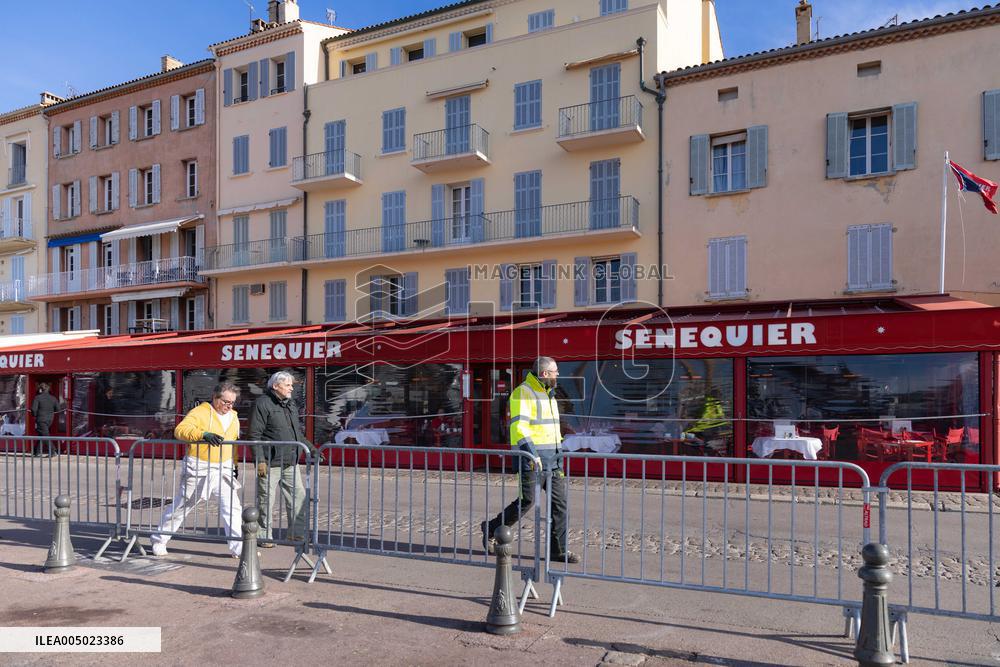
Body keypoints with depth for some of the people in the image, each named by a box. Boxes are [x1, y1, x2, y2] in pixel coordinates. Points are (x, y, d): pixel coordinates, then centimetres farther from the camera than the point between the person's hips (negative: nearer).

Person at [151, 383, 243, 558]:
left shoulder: (233, 417, 10)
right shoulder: (200, 412, -12)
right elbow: (180, 430, -27)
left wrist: (233, 463, 19)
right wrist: (203, 434, -41)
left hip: (223, 469, 5)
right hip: (199, 469, -5)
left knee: (232, 507, -4)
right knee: (181, 506, 10)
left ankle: (239, 547, -1)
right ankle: (159, 540, 30)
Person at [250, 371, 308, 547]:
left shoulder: (291, 404, 15)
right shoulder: (263, 404, -9)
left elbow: (299, 430, 24)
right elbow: (255, 435, -12)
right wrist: (259, 460, -17)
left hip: (291, 463, 7)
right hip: (270, 463, -7)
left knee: (298, 496, 5)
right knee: (266, 500, 3)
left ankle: (296, 533, 15)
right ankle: (264, 536, 16)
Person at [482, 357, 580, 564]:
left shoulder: (548, 394, 17)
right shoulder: (523, 393, -12)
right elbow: (519, 426, -21)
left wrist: (560, 449, 21)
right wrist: (532, 454, -29)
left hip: (551, 458, 8)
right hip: (530, 456, -8)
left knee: (560, 500, 2)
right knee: (527, 501, -3)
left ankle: (559, 549, 9)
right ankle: (491, 529, 17)